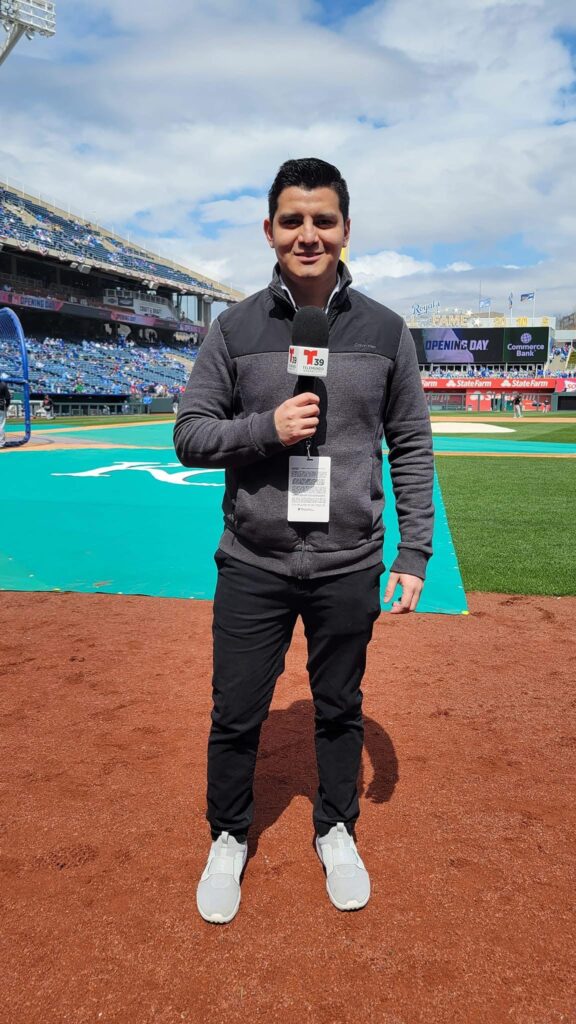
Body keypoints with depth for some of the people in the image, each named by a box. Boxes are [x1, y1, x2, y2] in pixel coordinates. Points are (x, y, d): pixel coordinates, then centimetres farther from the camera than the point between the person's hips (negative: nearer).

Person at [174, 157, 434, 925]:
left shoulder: (386, 330, 1)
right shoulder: (235, 328, 0)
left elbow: (412, 449, 3)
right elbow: (190, 435, 0)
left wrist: (415, 553, -1)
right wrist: (265, 428, -18)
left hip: (349, 567, 1)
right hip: (253, 565, 0)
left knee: (340, 710, 17)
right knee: (236, 715, 11)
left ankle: (336, 832, 42)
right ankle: (229, 839, 37)